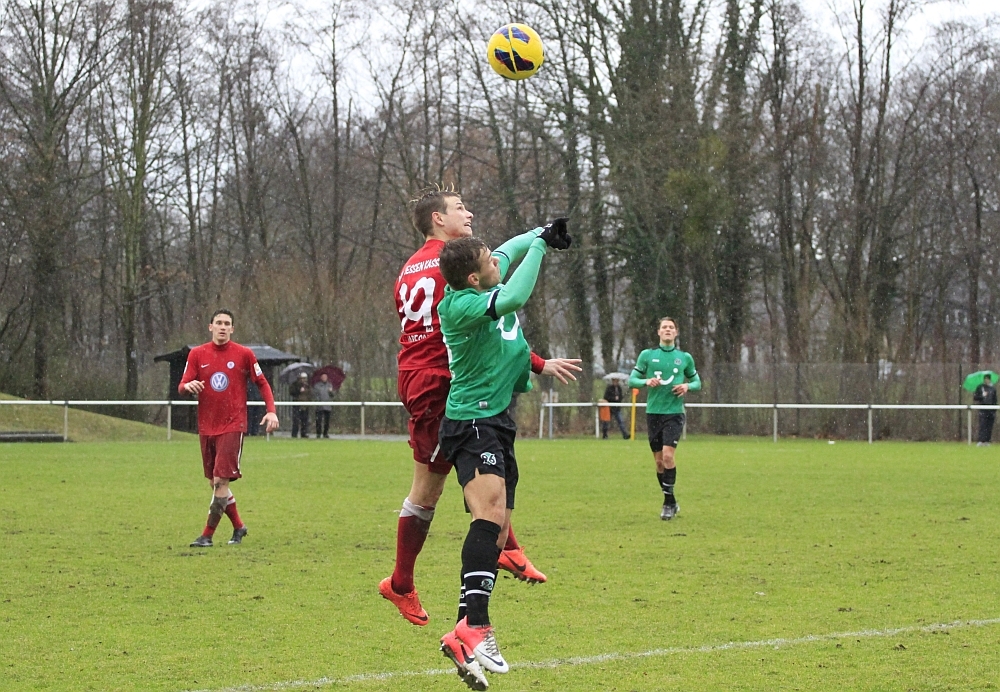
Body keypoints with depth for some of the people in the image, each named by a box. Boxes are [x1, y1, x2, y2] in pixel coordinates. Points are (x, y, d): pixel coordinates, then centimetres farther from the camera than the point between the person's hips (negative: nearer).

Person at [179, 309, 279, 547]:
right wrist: (189, 386, -23)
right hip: (206, 427, 4)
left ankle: (207, 535, -9)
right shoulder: (197, 354, 4)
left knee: (220, 481, -13)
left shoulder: (244, 354, -1)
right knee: (215, 483, 9)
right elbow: (182, 387, 1)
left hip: (233, 426, -4)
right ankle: (238, 527, 26)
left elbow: (262, 383, 6)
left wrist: (271, 411, -6)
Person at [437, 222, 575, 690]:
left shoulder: (483, 287, 9)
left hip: (497, 423, 10)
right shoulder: (459, 305, -17)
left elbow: (509, 249, 30)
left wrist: (543, 232, 15)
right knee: (491, 512, -31)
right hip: (471, 423, -10)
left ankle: (464, 639, 7)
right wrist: (540, 245, -20)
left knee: (496, 536, 7)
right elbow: (513, 299, -32)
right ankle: (474, 626, -44)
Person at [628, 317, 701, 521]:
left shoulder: (685, 357, 5)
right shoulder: (647, 355, 5)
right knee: (659, 461, 4)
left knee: (668, 456, -17)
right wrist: (647, 381, -15)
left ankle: (669, 502, -6)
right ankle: (671, 503, 18)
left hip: (674, 413, -2)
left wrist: (687, 386, -7)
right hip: (653, 412, 2)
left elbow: (697, 382, 15)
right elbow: (632, 380, 5)